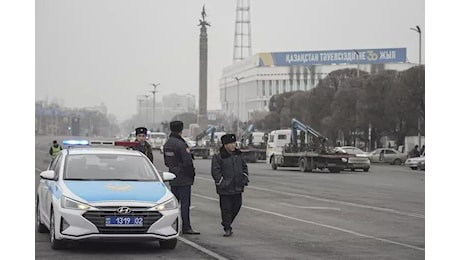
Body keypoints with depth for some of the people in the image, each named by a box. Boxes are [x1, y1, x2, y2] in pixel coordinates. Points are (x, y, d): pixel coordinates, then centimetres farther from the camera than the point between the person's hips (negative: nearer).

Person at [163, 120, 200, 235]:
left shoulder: (166, 144, 10)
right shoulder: (180, 144, -18)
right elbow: (188, 162, -20)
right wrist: (192, 174, -6)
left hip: (173, 178, 8)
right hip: (184, 178, -8)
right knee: (185, 204, -4)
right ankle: (186, 227, -3)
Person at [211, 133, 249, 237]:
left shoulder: (239, 155, 10)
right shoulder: (218, 157, -9)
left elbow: (244, 167, 19)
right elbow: (215, 172, -11)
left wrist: (245, 179, 8)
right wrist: (221, 183, -17)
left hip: (237, 188, 6)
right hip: (225, 189, -6)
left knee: (236, 206, 12)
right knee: (226, 209, -2)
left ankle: (226, 223, 31)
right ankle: (227, 229, 6)